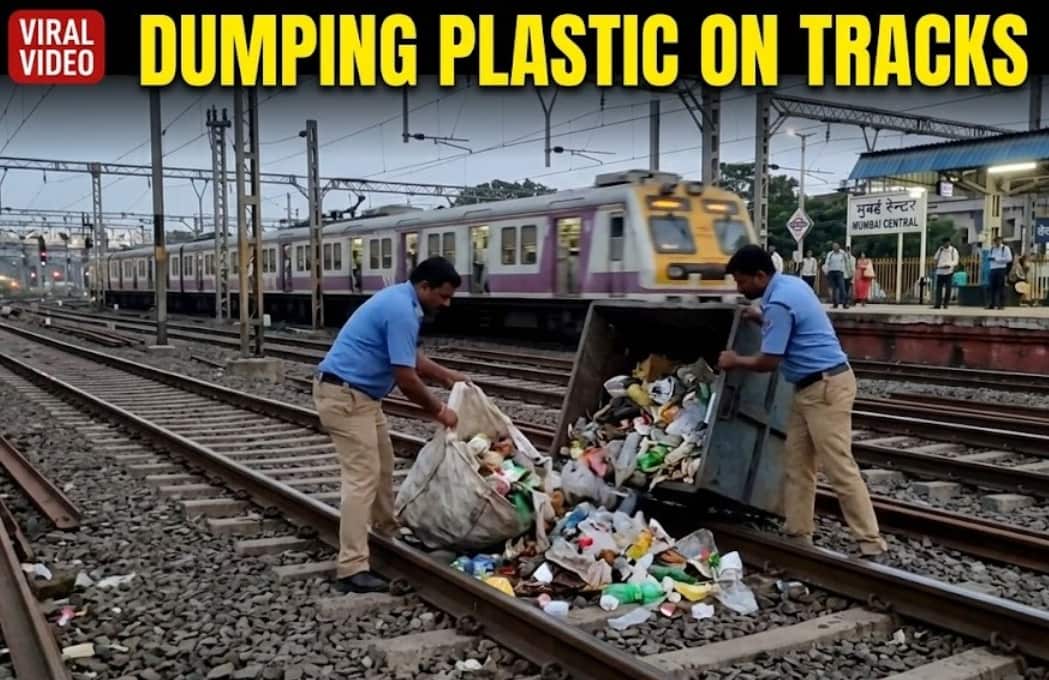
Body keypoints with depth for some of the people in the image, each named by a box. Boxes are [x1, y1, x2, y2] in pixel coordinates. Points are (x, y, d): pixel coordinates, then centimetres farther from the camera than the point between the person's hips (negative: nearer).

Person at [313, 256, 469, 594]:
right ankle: (351, 569, -11)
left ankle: (387, 530, 38)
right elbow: (406, 378, -22)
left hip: (359, 393, 11)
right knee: (363, 476, -12)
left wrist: (447, 376, 19)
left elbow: (411, 356, 25)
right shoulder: (402, 311, -21)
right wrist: (438, 410, -9)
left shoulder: (400, 299, 11)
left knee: (382, 464, 21)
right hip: (345, 395, -11)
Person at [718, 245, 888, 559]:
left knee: (839, 468, -9)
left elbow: (768, 362, -18)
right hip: (811, 387, 11)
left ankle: (872, 544, -4)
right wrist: (762, 319, 14)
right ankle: (798, 535, 16)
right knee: (796, 463, 11)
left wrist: (735, 361, -1)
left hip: (826, 387, -11)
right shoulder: (789, 284, 10)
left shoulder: (778, 303, -21)